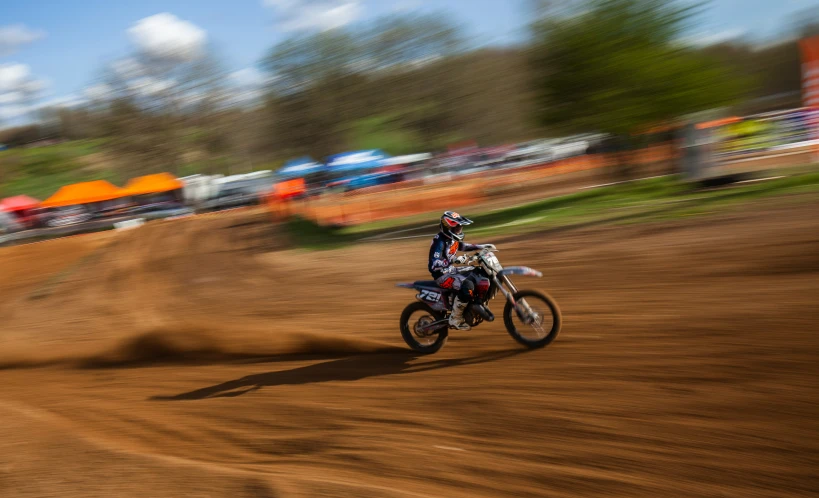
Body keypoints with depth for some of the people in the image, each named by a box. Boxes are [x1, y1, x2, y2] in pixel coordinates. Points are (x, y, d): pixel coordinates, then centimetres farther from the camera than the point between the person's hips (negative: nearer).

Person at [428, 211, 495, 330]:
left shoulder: (452, 238, 6)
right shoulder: (440, 241, -23)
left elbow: (463, 246, 27)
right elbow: (434, 264, -34)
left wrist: (483, 246, 18)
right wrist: (455, 260, -40)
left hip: (451, 270, 10)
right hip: (442, 275, -10)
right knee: (467, 286, -32)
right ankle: (455, 319, -18)